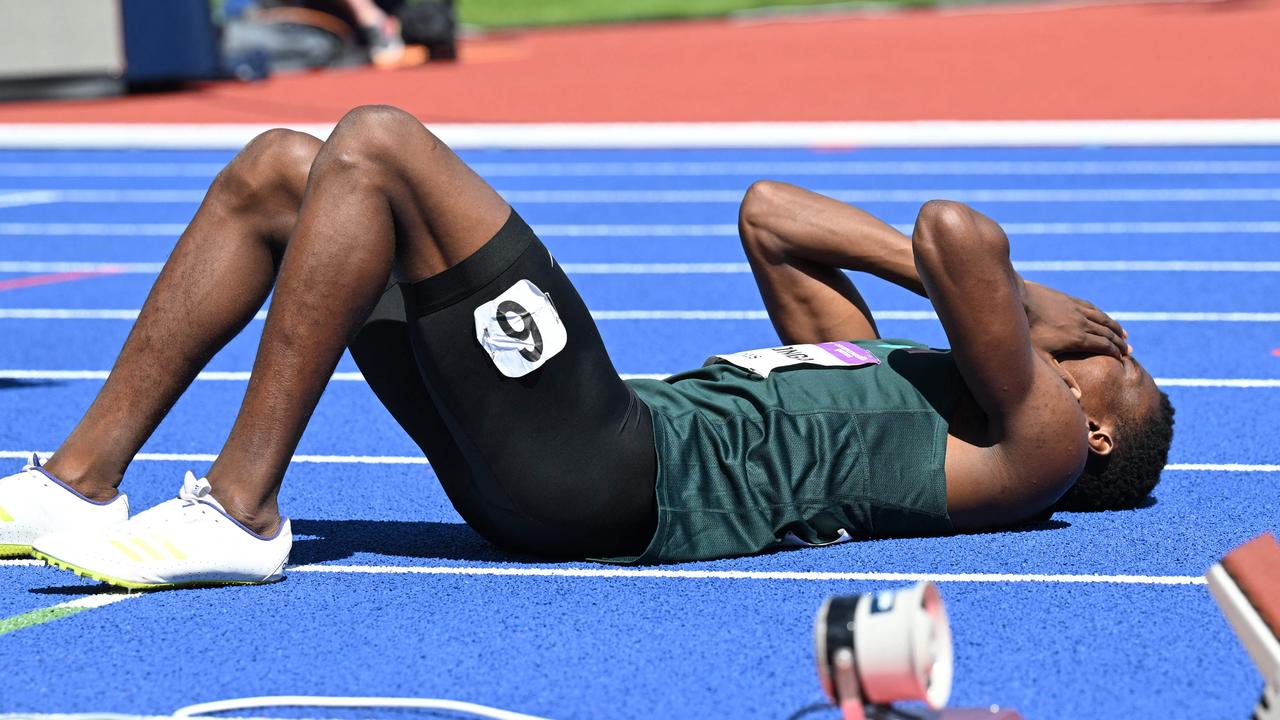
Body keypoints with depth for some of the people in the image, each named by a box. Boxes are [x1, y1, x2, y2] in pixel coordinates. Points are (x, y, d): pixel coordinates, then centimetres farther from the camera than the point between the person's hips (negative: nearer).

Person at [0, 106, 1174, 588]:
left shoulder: (1031, 451, 0)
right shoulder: (892, 373, 28)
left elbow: (958, 234, -16)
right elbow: (767, 214, 34)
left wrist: (1021, 305, 6)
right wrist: (933, 265, 26)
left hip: (610, 476, -9)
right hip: (549, 463, 9)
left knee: (378, 144, -17)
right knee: (276, 168, 6)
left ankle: (238, 511, -18)